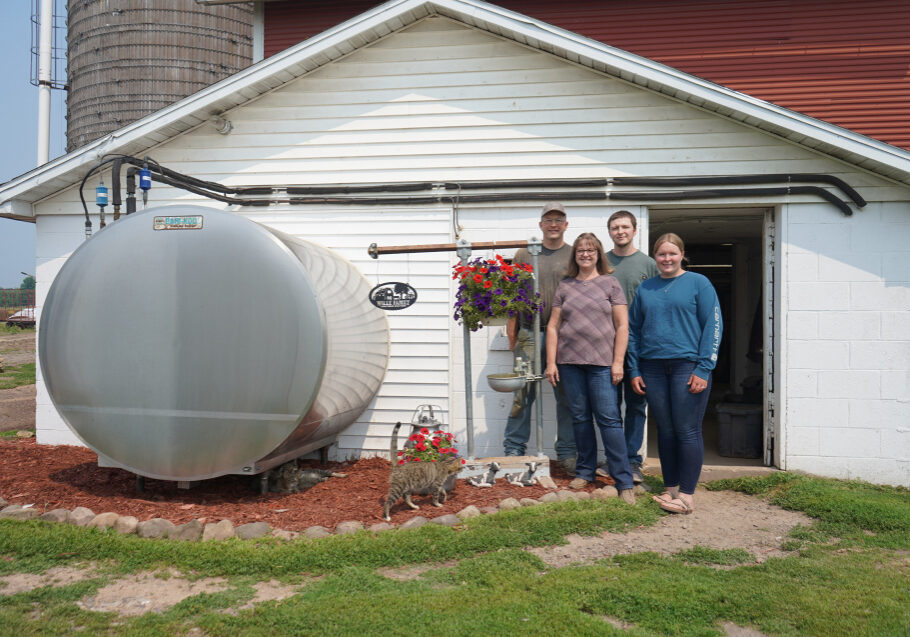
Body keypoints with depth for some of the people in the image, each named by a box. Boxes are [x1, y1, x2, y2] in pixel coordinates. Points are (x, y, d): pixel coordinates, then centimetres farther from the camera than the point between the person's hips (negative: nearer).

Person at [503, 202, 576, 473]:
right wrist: (512, 332, 5)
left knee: (566, 394, 5)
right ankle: (514, 449, 11)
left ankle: (567, 453, 15)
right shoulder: (524, 254, 9)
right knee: (523, 392, 1)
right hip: (530, 332, 0)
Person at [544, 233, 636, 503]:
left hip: (602, 363, -3)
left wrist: (618, 362, -6)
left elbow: (622, 325, 1)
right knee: (580, 418, 9)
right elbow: (553, 326, 10)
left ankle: (624, 482, -1)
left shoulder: (610, 283, 4)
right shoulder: (565, 286, 11)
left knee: (609, 419, -6)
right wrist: (551, 362, 3)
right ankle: (585, 472, 23)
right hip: (570, 363, 3)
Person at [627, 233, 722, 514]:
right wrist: (634, 370, 6)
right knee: (665, 430, 9)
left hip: (687, 366, -4)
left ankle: (686, 495, 6)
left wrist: (703, 369, -11)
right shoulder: (645, 289, 13)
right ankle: (670, 489, 20)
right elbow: (633, 330, 14)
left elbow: (713, 326, -3)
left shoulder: (698, 283, 2)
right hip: (653, 369, 4)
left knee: (687, 431, -2)